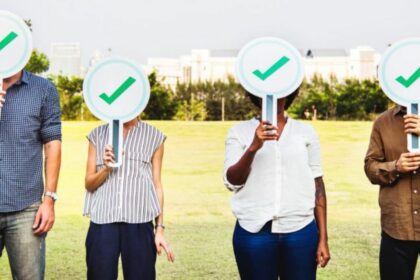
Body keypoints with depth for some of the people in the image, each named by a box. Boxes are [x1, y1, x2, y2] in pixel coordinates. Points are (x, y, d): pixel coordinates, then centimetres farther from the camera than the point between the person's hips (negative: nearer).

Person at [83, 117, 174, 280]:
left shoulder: (154, 136, 9)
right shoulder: (98, 134, 12)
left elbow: (157, 184, 9)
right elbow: (89, 184, 10)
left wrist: (160, 228, 5)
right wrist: (106, 168, -10)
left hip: (139, 221, -1)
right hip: (103, 220, 1)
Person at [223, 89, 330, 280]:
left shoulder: (306, 132, 8)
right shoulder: (239, 132, 5)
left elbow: (317, 186, 8)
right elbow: (232, 181, -5)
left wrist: (323, 238, 5)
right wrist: (254, 147, -20)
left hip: (300, 232, 1)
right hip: (254, 233, 0)